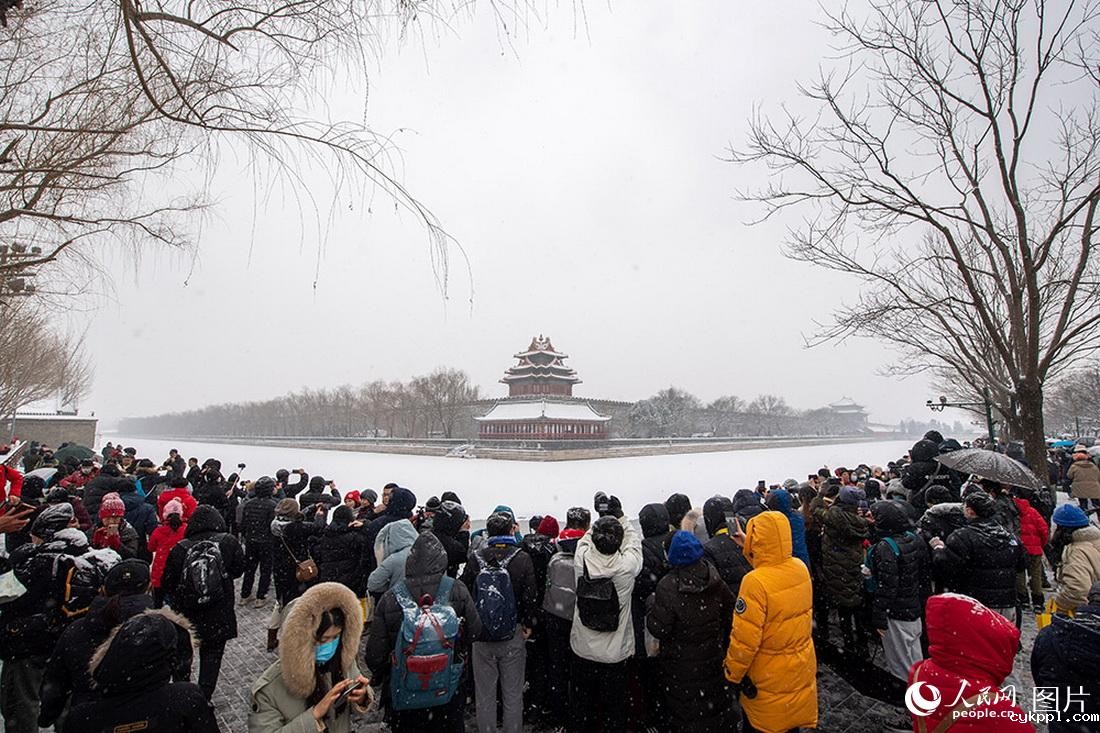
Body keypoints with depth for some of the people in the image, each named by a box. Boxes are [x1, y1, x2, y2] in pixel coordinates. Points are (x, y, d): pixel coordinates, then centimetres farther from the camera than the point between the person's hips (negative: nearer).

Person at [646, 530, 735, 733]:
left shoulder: (667, 587, -25)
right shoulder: (716, 582, -8)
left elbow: (659, 629, -21)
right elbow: (731, 614, 4)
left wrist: (652, 608, -3)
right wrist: (722, 643, 18)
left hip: (681, 665, -4)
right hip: (712, 661, 4)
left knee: (685, 713, 13)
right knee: (715, 704, 23)